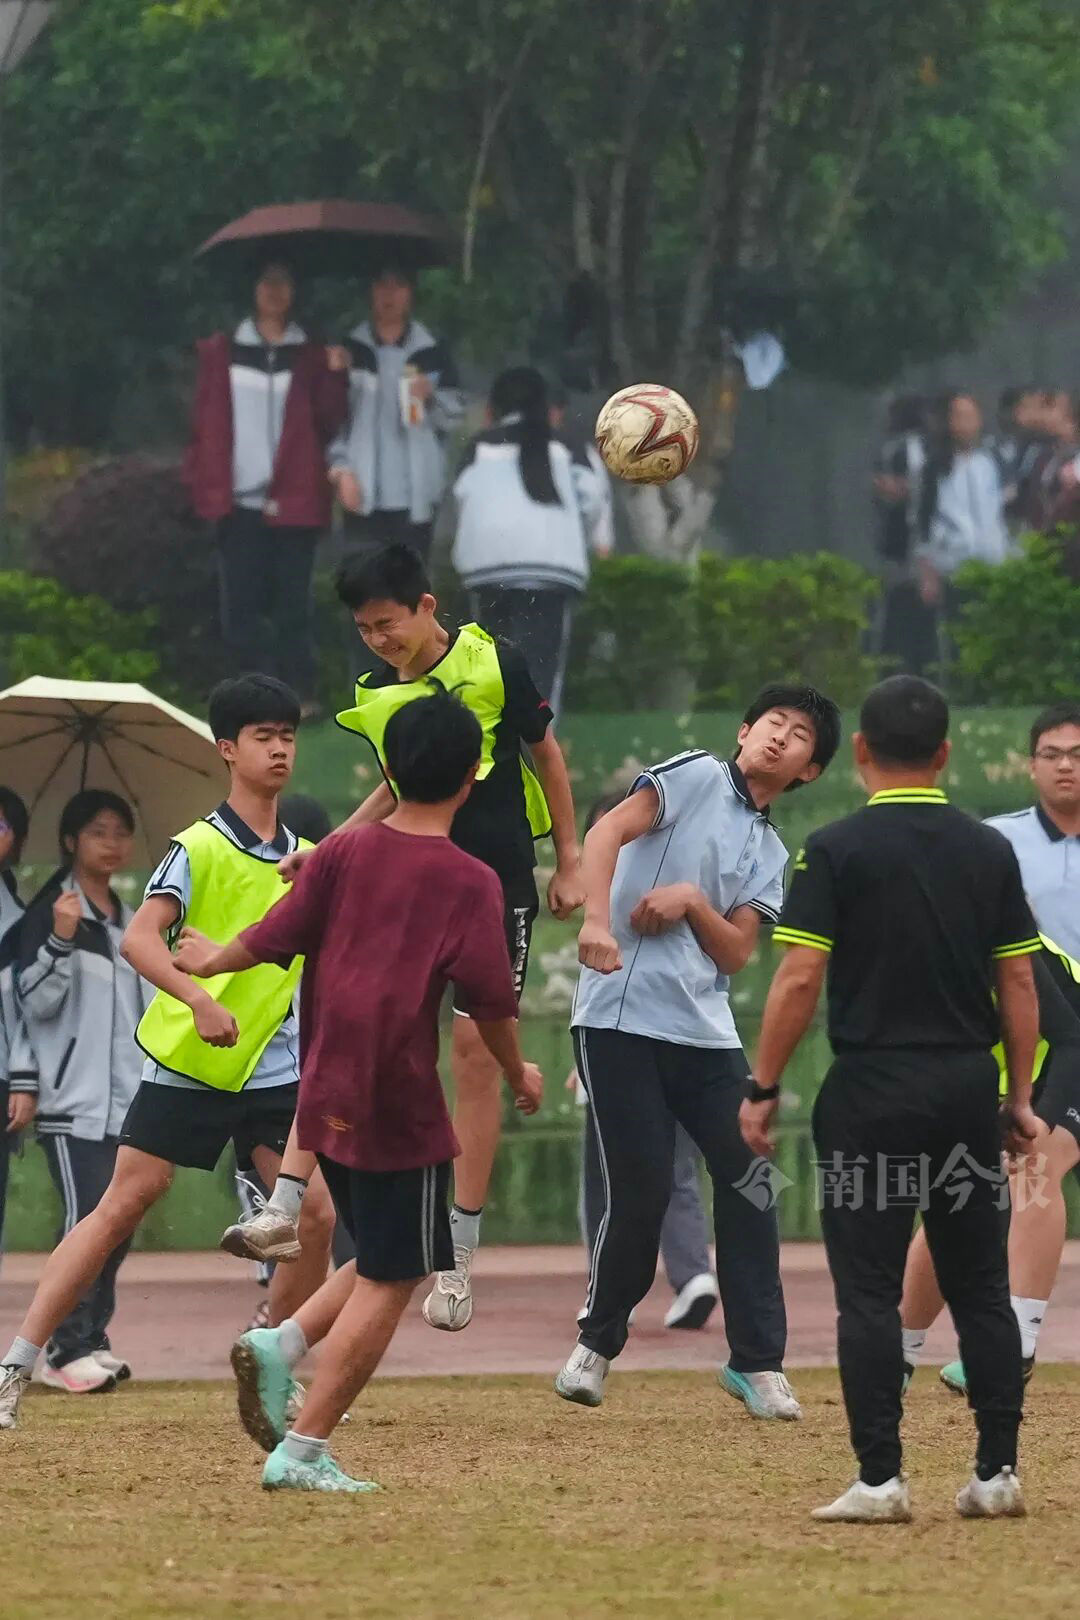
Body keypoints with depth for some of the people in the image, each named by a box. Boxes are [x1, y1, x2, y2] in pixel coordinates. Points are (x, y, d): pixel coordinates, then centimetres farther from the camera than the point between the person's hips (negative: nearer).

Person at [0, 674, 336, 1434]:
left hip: (273, 1068, 5)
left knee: (316, 1214, -5)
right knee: (124, 1205, -7)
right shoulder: (199, 848, -9)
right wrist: (200, 1000, -37)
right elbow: (140, 937, -23)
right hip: (185, 1062, -5)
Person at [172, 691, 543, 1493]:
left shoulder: (343, 853, 4)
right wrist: (519, 1075, 8)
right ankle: (303, 1451, -5)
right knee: (390, 1282, 1)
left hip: (327, 1099, 6)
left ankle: (280, 1343, -1)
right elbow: (491, 999, -10)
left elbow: (274, 938, 8)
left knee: (386, 1262, 21)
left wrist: (210, 961, 28)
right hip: (400, 1109, -6)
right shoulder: (469, 881, -8)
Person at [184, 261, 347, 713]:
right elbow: (205, 422, 10)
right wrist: (203, 481, 0)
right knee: (241, 606, -1)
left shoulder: (312, 357, 9)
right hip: (239, 503, 1)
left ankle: (299, 694, 4)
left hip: (292, 502, -1)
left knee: (291, 604, -1)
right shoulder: (222, 354, 11)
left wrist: (334, 377, -14)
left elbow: (329, 422, 2)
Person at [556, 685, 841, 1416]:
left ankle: (757, 1359, 7)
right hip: (621, 1016, -6)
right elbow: (609, 830, -12)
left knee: (749, 1176, -2)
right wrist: (597, 921, -27)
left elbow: (736, 953, 7)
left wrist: (691, 901, -12)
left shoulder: (770, 855, 20)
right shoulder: (697, 777, 3)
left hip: (704, 1028, 6)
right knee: (642, 1186, -8)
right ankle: (599, 1341, 13)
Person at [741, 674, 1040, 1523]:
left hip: (872, 1090, -4)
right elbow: (1019, 983, 7)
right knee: (981, 1286, 11)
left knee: (870, 1290, -1)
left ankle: (880, 1478, -6)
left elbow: (800, 979, -12)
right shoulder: (990, 851, 6)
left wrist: (764, 1088, -4)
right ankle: (998, 1473, 9)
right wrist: (1020, 1097, 13)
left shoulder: (836, 849, -7)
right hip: (970, 1088, 4)